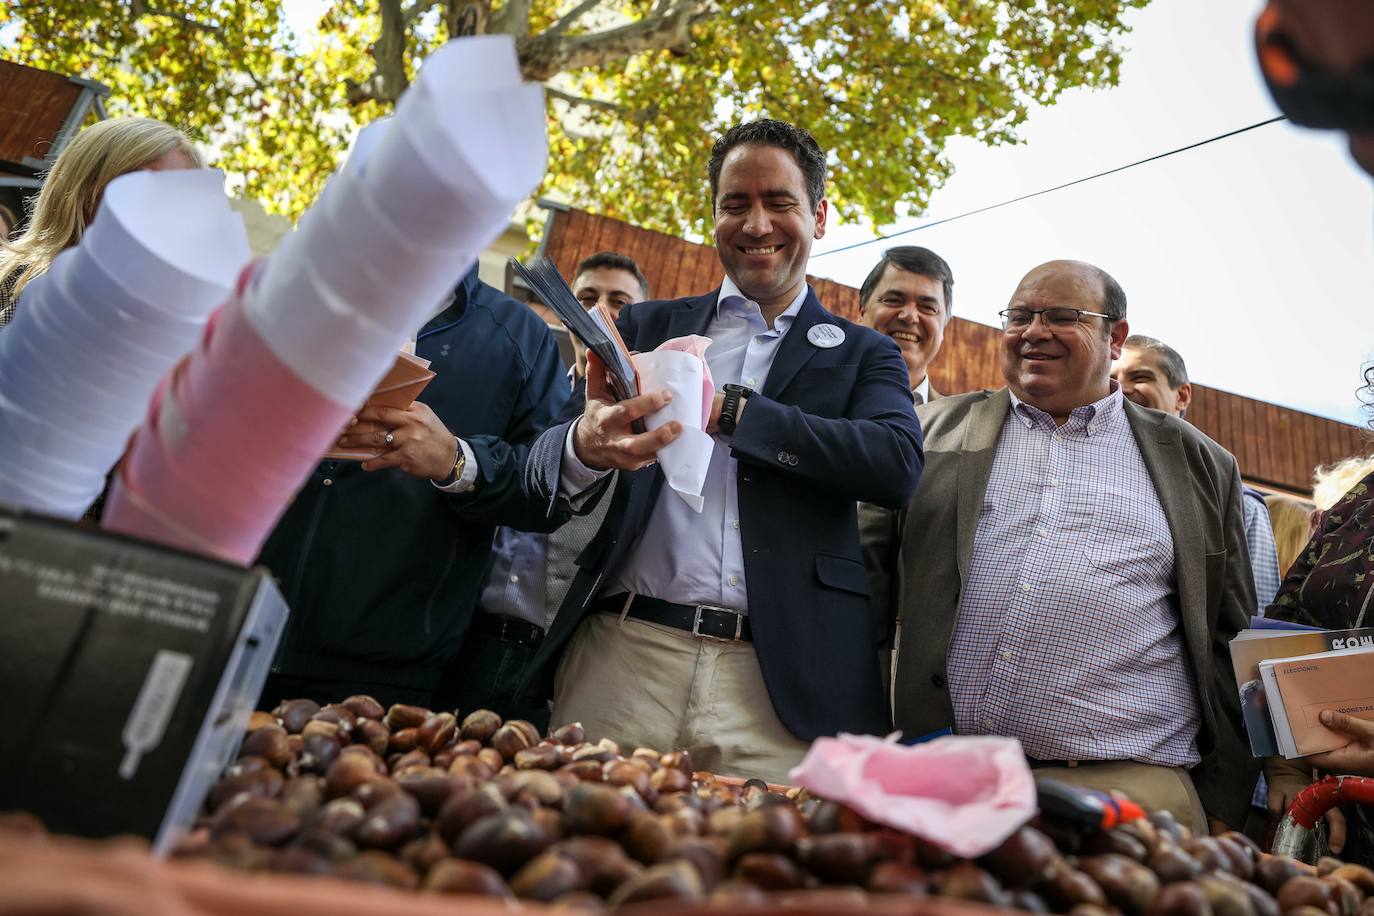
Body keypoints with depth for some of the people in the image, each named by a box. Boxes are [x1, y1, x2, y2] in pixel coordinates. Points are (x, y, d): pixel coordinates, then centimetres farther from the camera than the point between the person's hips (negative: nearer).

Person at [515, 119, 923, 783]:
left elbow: (898, 465, -7)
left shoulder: (863, 354, 13)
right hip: (623, 655, 1)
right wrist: (586, 446, -21)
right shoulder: (647, 326, 14)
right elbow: (546, 479, 4)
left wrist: (724, 408, -14)